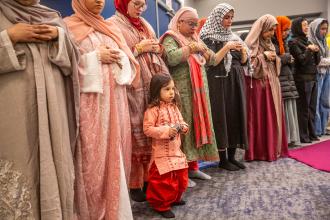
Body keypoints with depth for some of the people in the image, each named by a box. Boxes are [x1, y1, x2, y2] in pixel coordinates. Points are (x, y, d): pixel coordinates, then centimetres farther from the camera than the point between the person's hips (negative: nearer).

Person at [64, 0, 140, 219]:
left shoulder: (112, 28, 19)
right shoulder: (69, 26, 2)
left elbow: (130, 63, 15)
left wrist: (117, 59, -5)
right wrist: (95, 57, -11)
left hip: (115, 100, 5)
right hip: (90, 102, -5)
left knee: (116, 154, 8)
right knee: (94, 158, -4)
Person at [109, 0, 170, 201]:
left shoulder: (146, 25, 21)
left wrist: (158, 49, 3)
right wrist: (138, 49, -12)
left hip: (152, 87, 6)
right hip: (132, 89, -6)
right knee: (136, 135, -4)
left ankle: (149, 178, 19)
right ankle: (135, 184, 9)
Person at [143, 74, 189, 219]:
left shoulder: (174, 107, 8)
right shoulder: (153, 109, -16)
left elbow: (181, 121, 19)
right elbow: (147, 129, -19)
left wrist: (183, 127, -5)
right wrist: (166, 131, -25)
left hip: (176, 150, 8)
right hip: (162, 152, -8)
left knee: (181, 177, 19)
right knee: (164, 180, 0)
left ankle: (174, 199, 40)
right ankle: (161, 205, 19)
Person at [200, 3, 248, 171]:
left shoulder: (233, 36, 16)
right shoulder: (208, 37, -2)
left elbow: (243, 61, 15)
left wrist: (243, 50, -4)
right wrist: (227, 47, -17)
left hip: (236, 82, 7)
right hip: (219, 83, -6)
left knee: (236, 116, 5)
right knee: (221, 117, -5)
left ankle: (231, 156, 15)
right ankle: (222, 159, 5)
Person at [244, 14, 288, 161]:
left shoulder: (269, 44, 16)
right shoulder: (251, 44, -7)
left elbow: (276, 65, 22)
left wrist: (275, 59, 0)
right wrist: (263, 56, -13)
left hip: (271, 85, 8)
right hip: (257, 85, -7)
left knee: (273, 116, 8)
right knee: (259, 118, -4)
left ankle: (273, 148, 18)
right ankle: (259, 151, 4)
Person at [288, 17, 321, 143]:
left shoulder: (308, 41, 17)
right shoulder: (294, 42, -6)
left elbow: (317, 61, 15)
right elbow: (302, 60, -16)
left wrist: (316, 51, -1)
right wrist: (309, 50, -5)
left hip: (313, 78, 7)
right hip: (303, 79, -7)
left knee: (312, 108, 10)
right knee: (304, 109, -3)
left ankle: (311, 134, 19)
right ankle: (303, 136, 5)